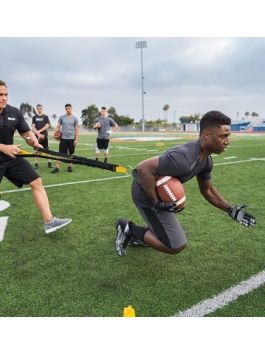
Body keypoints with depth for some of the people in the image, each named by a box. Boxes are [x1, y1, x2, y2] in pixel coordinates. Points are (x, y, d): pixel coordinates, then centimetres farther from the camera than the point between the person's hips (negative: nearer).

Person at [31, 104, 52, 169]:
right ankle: (36, 164, 9)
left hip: (44, 135, -1)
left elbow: (47, 126, -5)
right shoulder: (34, 117, 8)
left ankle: (49, 163, 2)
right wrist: (38, 133, -13)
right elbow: (33, 127, 1)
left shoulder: (45, 116, 5)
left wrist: (39, 131, -12)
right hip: (37, 136, 1)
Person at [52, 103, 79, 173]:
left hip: (72, 139, 0)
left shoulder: (75, 118, 3)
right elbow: (58, 126, 8)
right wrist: (54, 133, -7)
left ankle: (69, 166, 18)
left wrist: (76, 139, -6)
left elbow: (77, 129, 2)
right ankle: (57, 167, -2)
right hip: (63, 138, 0)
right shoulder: (62, 117, 6)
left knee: (71, 154, 6)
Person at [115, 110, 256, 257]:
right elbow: (143, 168, -36)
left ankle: (136, 235, 35)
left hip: (160, 193, 10)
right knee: (176, 246, -3)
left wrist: (231, 210, 5)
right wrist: (157, 203, -29)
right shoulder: (184, 159, -35)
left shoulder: (206, 160, -4)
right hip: (147, 195, -9)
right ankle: (129, 228, 6)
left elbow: (207, 190, 11)